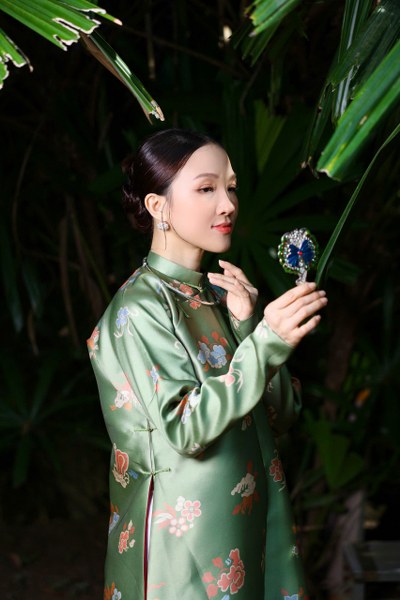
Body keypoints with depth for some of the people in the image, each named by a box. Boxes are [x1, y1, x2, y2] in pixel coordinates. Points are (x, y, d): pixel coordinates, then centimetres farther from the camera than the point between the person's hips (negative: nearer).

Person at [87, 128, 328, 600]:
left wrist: (245, 325, -11)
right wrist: (266, 343, -29)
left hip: (253, 521, 7)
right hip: (186, 534, -7)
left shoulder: (219, 296, 8)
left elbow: (280, 415, 2)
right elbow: (184, 428, -22)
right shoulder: (139, 307, -12)